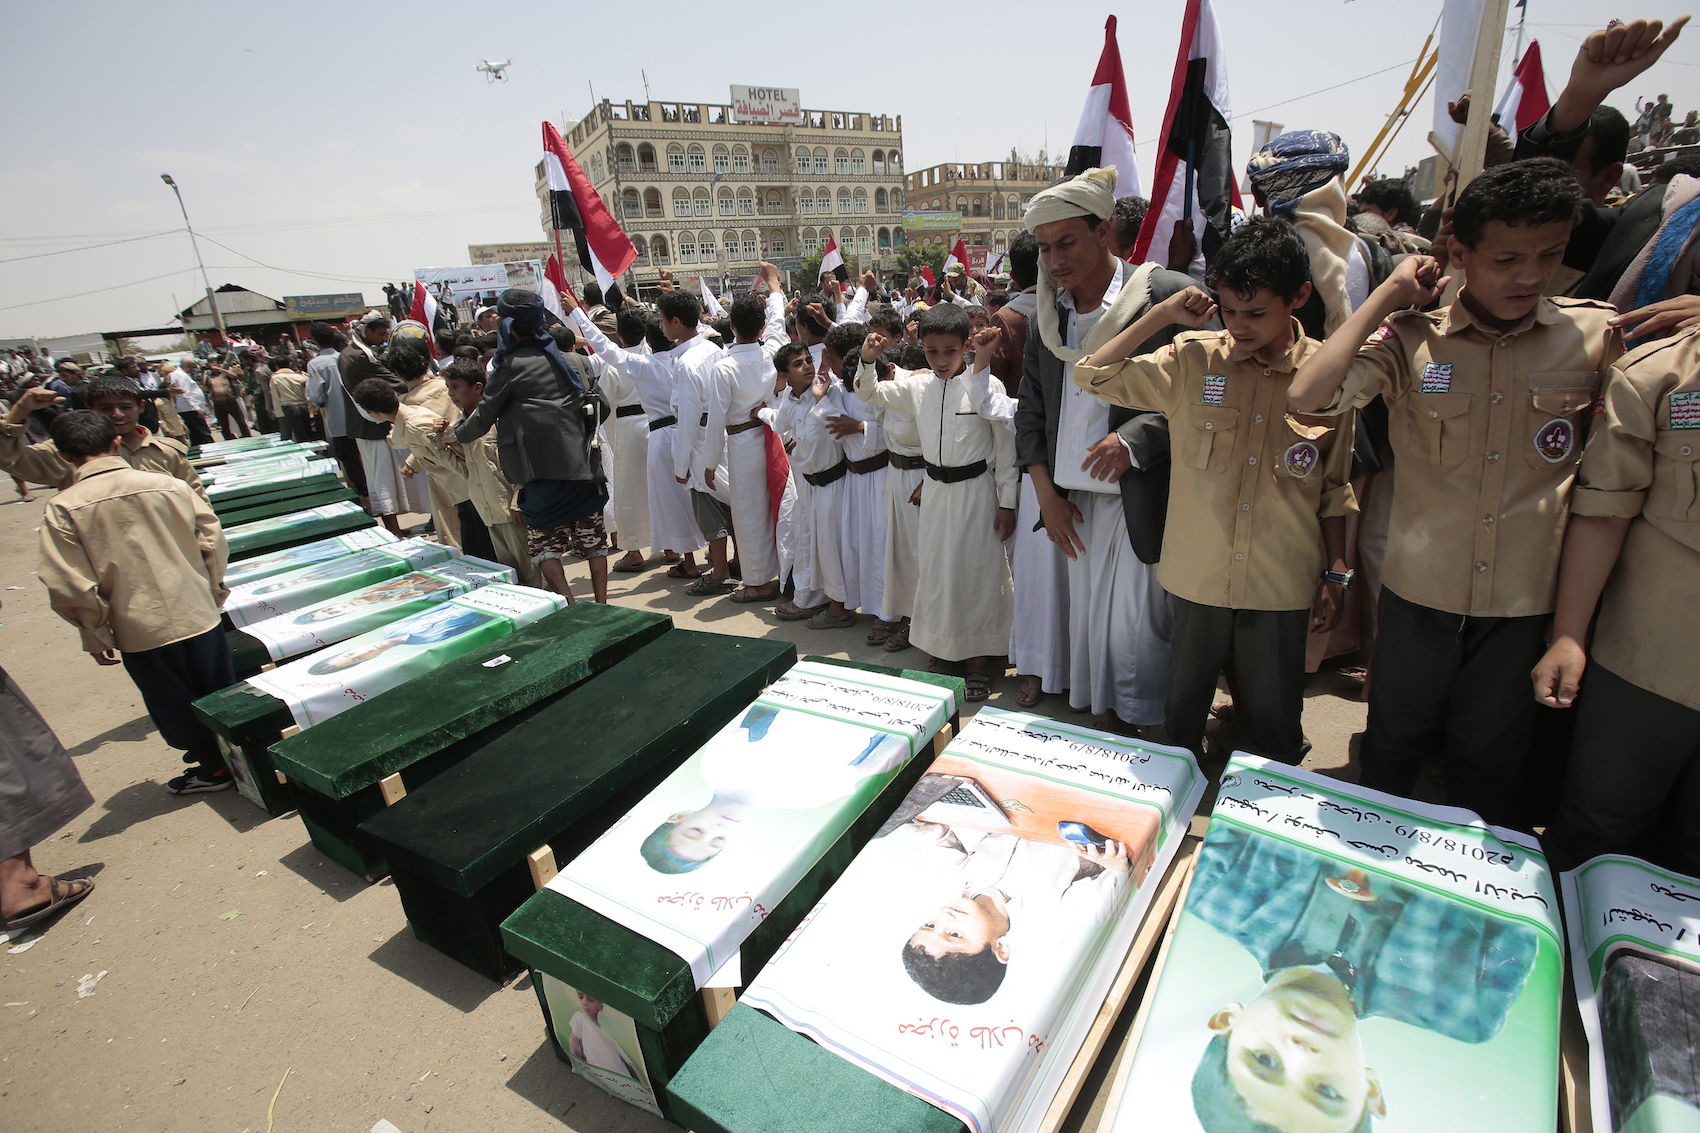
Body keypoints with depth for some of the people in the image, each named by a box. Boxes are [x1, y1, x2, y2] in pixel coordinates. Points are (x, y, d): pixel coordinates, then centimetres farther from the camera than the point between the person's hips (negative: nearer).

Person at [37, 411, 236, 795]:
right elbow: (213, 541, -3)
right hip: (199, 616, 2)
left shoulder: (63, 508, -11)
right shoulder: (168, 485, -7)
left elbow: (69, 586, -12)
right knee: (222, 698, 19)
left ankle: (213, 767, 29)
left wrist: (95, 634, 2)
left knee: (176, 706, 17)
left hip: (141, 633, -2)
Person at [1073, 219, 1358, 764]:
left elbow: (1334, 488, 5)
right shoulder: (1194, 360, -5)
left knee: (1273, 719, 15)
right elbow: (1092, 373, -5)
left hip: (1282, 586, 0)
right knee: (1183, 703, 17)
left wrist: (1336, 574, 6)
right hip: (1197, 576, 0)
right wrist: (1162, 314, -8)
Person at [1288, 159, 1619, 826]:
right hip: (1419, 589, -1)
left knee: (1489, 761, 18)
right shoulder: (1412, 340, -8)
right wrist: (1389, 294, -15)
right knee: (1394, 746, 18)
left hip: (1528, 596, 1)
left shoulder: (1598, 335, -1)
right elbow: (1307, 396, -25)